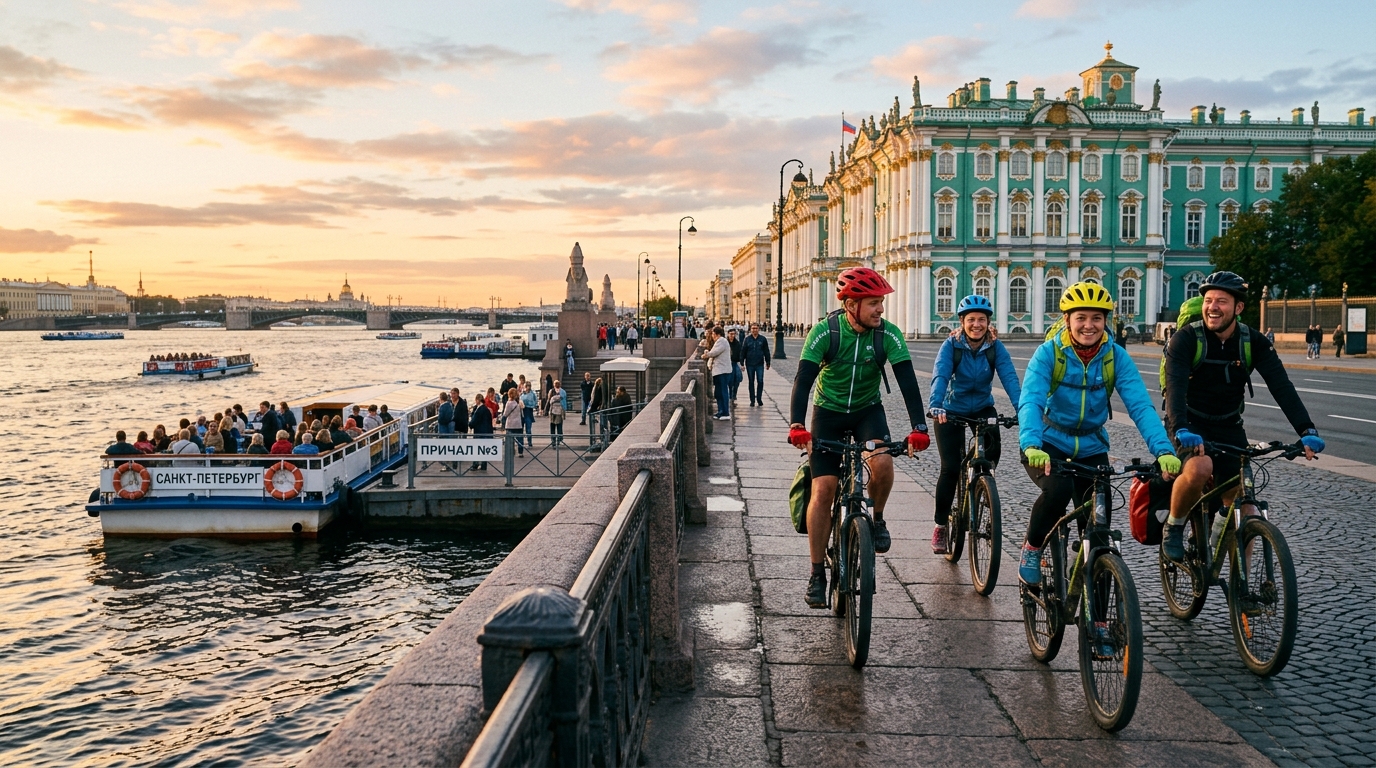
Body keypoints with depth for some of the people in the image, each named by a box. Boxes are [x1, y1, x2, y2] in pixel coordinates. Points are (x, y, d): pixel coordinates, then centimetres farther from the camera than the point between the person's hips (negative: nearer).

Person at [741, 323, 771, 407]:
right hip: (750, 364, 0)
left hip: (760, 364, 0)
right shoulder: (747, 339, 2)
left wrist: (767, 363, 6)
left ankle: (759, 399, 8)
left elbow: (766, 352, 7)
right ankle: (752, 400, 13)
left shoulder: (763, 339, 2)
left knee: (760, 381, -5)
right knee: (751, 382, 7)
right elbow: (743, 352, 3)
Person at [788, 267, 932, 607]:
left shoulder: (888, 334, -17)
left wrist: (918, 428, -33)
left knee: (882, 463, -30)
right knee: (823, 489, -9)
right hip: (828, 411, -1)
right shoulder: (825, 332, -21)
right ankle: (817, 574, 3)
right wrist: (797, 426, -40)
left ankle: (876, 519, 3)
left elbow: (907, 381, -21)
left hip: (868, 410, 1)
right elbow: (803, 379, -26)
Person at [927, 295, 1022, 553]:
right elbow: (940, 376, -31)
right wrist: (936, 406, -49)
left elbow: (1009, 377, -24)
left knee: (993, 448, -26)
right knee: (950, 468, -10)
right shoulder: (951, 345, -18)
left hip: (983, 408, 2)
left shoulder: (995, 347, -13)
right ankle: (940, 524, 7)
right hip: (952, 411, -2)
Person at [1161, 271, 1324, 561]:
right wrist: (1181, 431, -48)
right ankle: (1173, 527, -9)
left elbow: (1282, 387, -17)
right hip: (1189, 426, -4)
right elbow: (1175, 386, -31)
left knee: (1241, 510, -3)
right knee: (1199, 467, -35)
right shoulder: (1187, 339, -17)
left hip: (1229, 428, 4)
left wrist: (1307, 431, -32)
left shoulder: (1254, 343, -6)